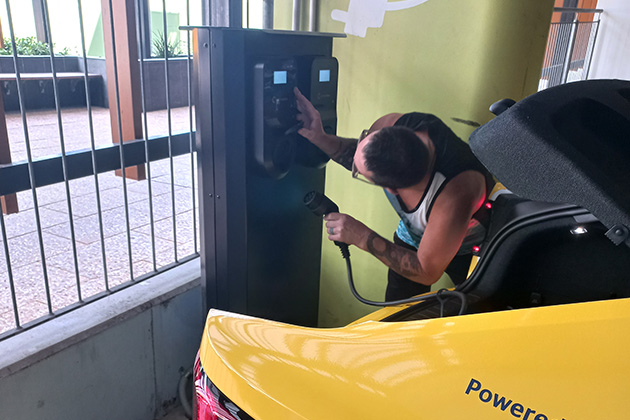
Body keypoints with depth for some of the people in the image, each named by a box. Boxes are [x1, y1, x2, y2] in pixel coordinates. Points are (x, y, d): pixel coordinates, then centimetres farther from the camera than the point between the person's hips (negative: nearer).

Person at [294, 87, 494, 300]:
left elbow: (427, 272, -34)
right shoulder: (391, 125, -33)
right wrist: (320, 138, -25)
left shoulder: (456, 193, -47)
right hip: (411, 237, 4)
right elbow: (356, 152, -6)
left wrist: (362, 237, -35)